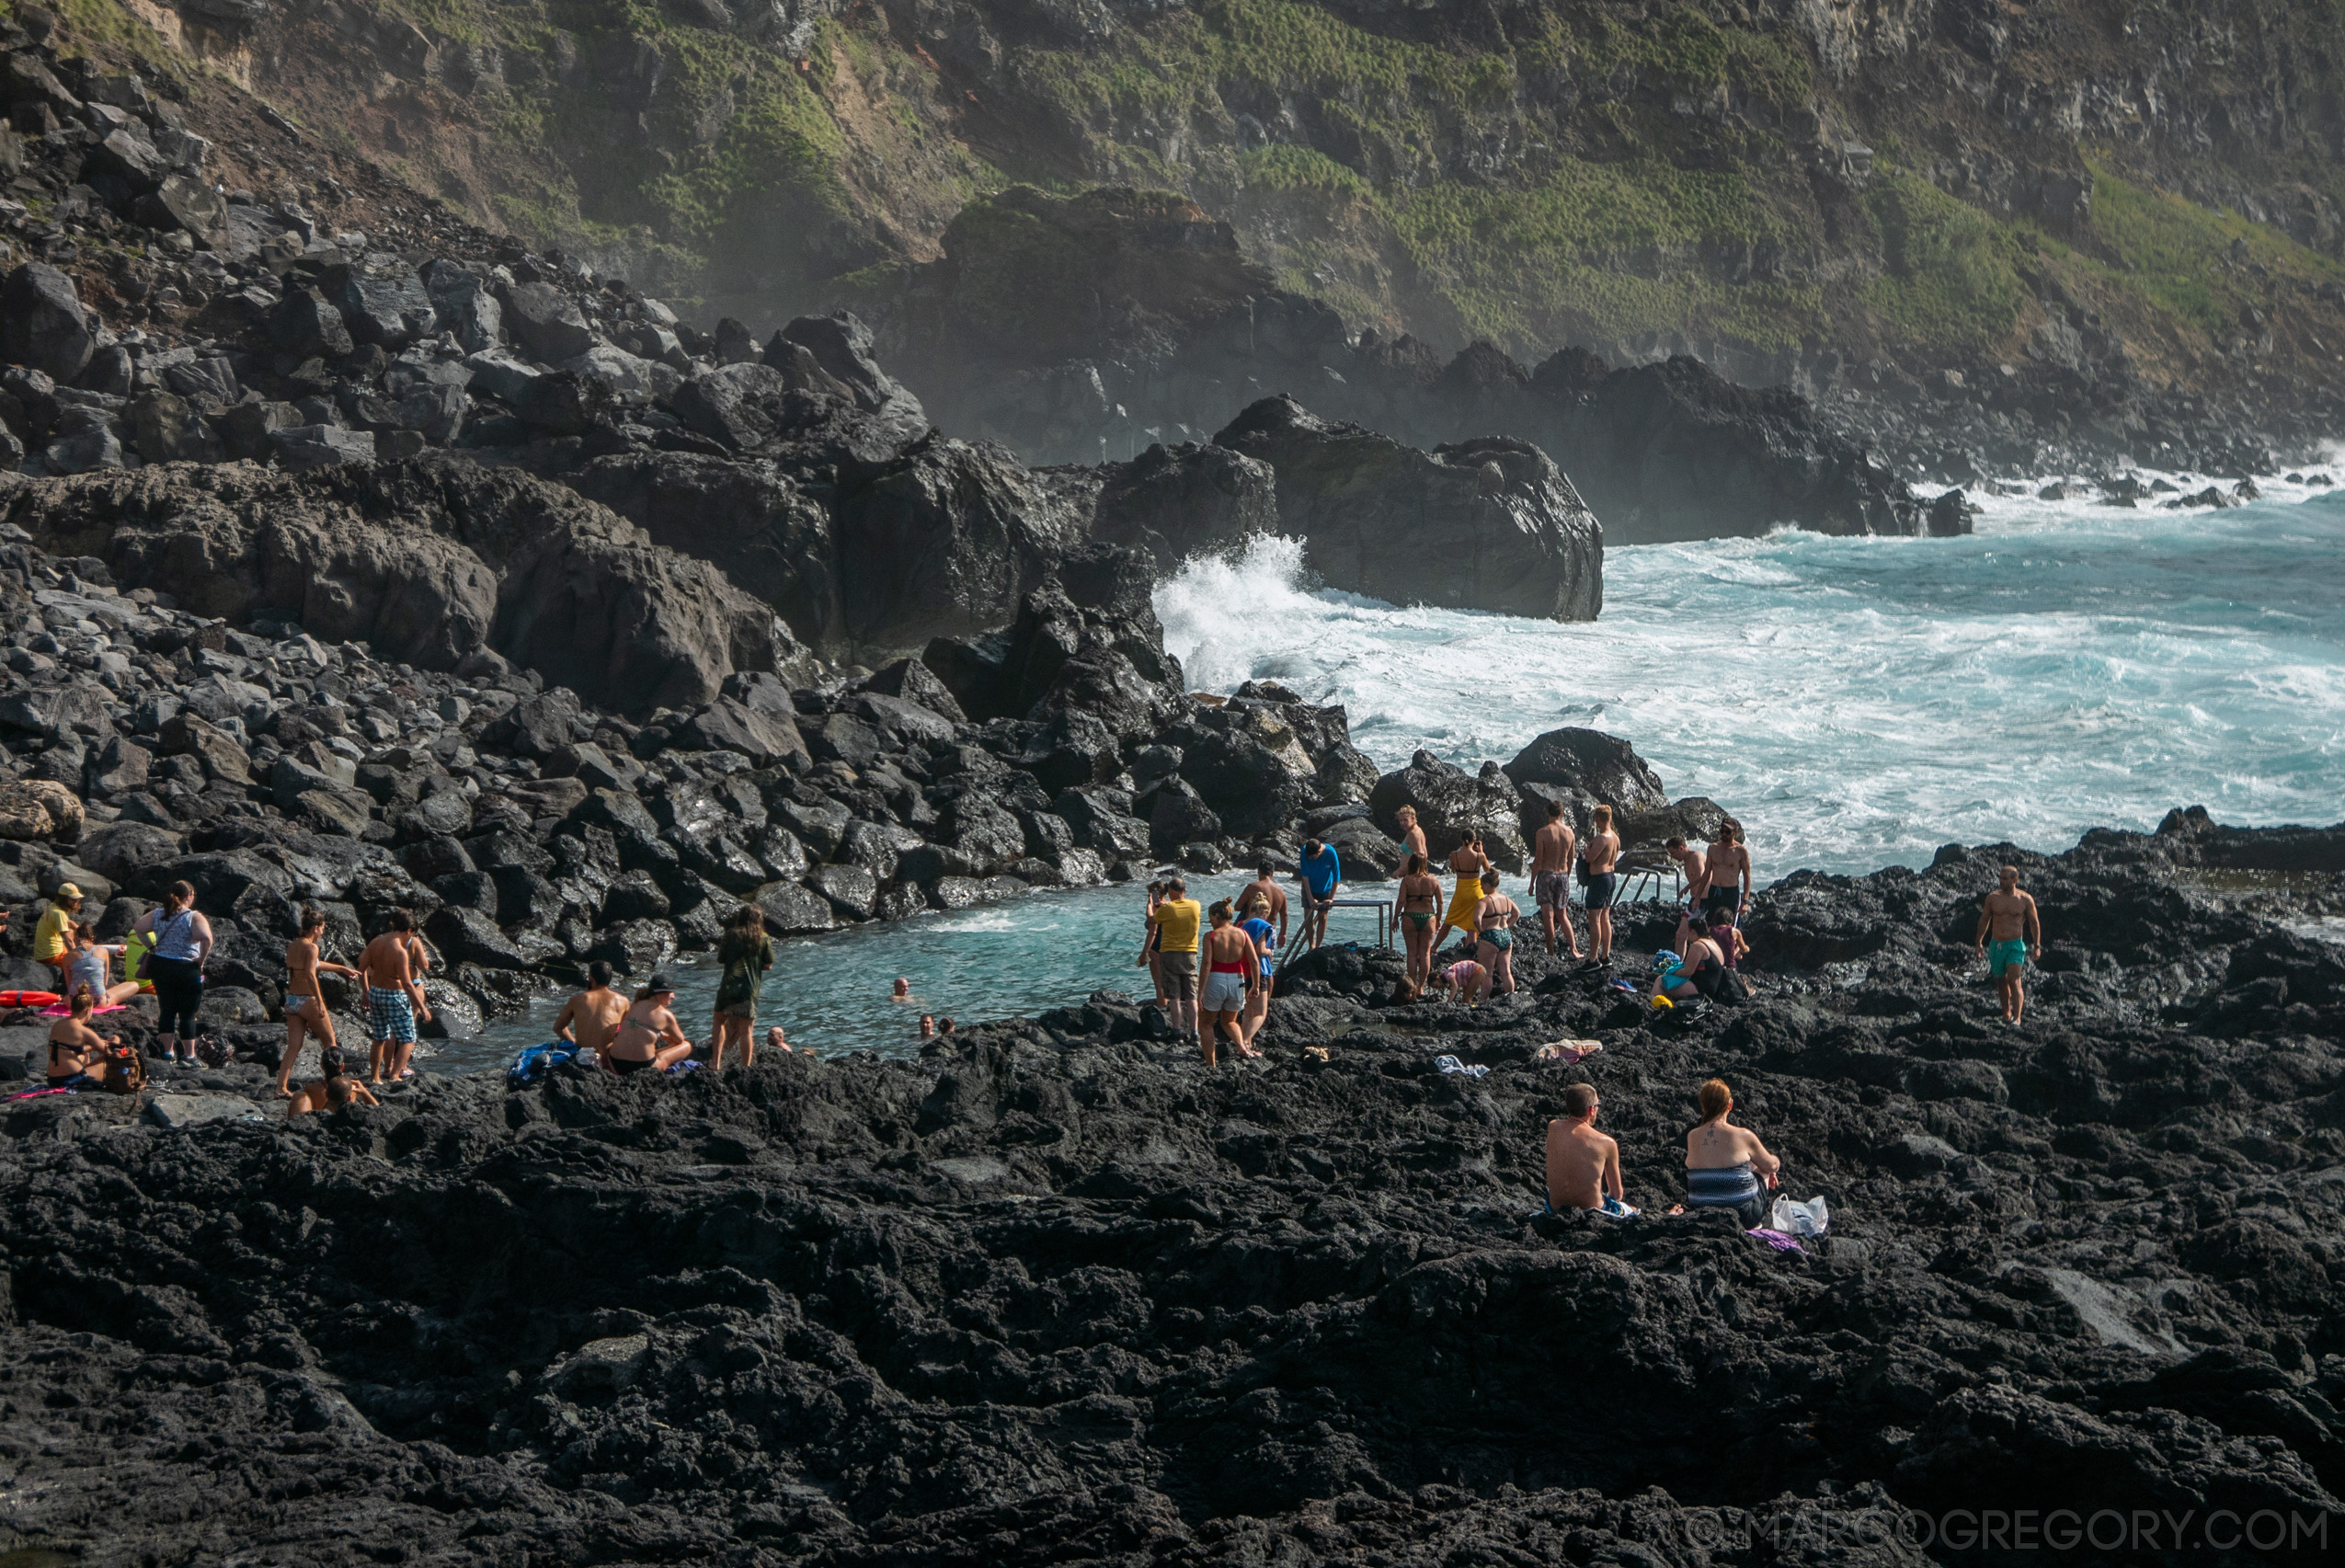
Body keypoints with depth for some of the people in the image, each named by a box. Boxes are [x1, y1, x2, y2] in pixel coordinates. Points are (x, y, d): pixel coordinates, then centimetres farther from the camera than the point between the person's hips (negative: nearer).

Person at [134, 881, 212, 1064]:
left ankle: (168, 1051, 15)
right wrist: (202, 958, -14)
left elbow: (139, 928, 2)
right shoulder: (194, 917, -12)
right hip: (187, 969, -5)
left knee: (167, 1011, 13)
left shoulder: (157, 914, 4)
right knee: (188, 1014, 3)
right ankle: (190, 1055, 5)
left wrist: (151, 946, 9)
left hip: (160, 966, 5)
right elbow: (206, 937, -27)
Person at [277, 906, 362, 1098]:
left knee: (293, 1047, 6)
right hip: (308, 1001, -7)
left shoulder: (293, 945, 12)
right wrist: (319, 1002, -27)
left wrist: (342, 968, 37)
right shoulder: (311, 947, -13)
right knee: (330, 1042, 11)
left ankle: (281, 1088, -1)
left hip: (292, 1001, 7)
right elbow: (310, 974, -27)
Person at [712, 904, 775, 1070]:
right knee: (746, 1030, 4)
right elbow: (768, 965, 6)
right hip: (751, 987, 0)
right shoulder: (764, 938, 5)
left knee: (720, 1021, 16)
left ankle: (715, 1062, 8)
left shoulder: (731, 934, 2)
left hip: (729, 984, 0)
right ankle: (746, 1067, 4)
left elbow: (720, 959, 6)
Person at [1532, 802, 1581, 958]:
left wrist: (1532, 883, -5)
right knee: (1562, 915, 14)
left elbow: (1538, 860, -12)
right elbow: (1570, 860, 11)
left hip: (1546, 875, -4)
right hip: (1563, 875, 4)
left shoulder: (1542, 833, -12)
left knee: (1548, 915, -3)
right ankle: (1574, 950, 9)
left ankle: (1551, 952, -2)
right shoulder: (1569, 832, 2)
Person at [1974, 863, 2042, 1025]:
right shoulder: (1993, 897, 1)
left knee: (2014, 981, -17)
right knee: (2001, 982, 13)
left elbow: (2034, 922, 6)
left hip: (2015, 946, -3)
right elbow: (1984, 919, 13)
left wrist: (2037, 946, 4)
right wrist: (1978, 942, 12)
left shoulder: (2025, 900, -4)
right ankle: (2006, 1013, 32)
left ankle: (2017, 1018, -19)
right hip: (1996, 945, 3)